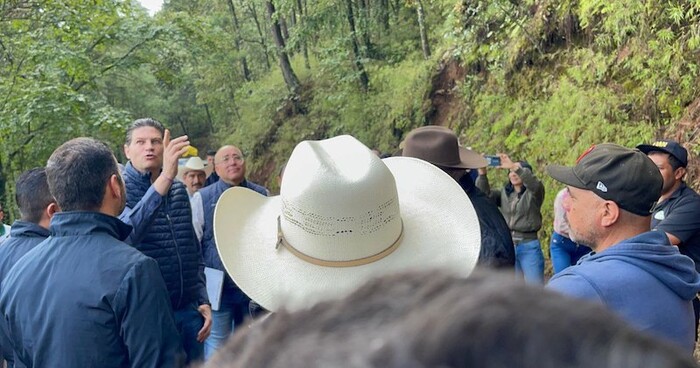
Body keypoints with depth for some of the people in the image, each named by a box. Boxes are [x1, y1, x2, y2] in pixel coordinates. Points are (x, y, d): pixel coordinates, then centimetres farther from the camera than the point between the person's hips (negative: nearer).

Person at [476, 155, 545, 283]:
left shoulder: (534, 193, -2)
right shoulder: (504, 193, 10)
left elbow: (535, 183, -25)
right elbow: (485, 194, -6)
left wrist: (514, 166, -37)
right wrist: (482, 173, -22)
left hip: (529, 246, -4)